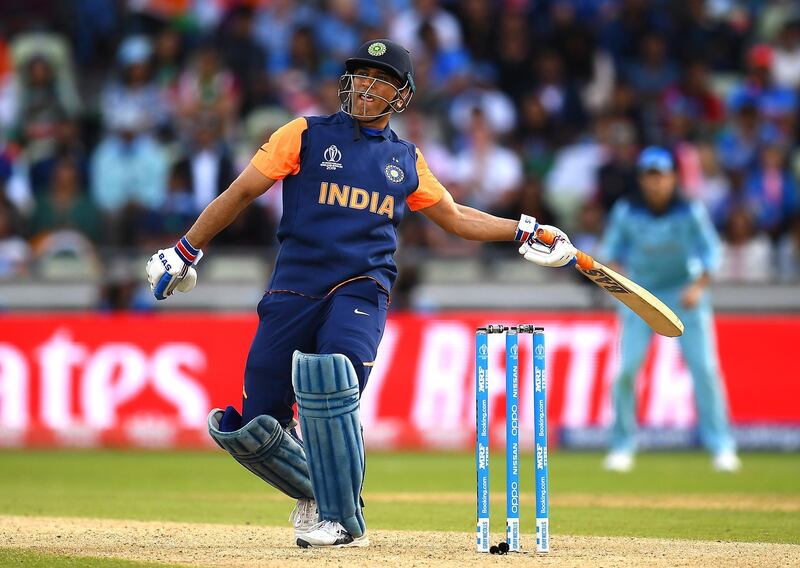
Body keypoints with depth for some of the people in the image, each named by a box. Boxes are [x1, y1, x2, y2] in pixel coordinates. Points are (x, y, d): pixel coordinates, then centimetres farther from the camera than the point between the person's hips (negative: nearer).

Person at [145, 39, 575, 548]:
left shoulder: (407, 160, 17)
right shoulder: (306, 135, 8)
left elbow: (455, 217, 29)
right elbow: (241, 193, 9)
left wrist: (522, 231, 19)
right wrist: (186, 251, 6)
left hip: (361, 292, 0)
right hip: (293, 291, 0)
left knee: (330, 384, -30)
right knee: (254, 428, -8)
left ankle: (342, 517, -13)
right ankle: (314, 491, 23)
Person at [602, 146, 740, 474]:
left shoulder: (690, 213, -13)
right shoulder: (626, 212, -9)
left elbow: (711, 253, -8)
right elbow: (613, 250, 4)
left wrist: (698, 287, -23)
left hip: (685, 294, -1)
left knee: (704, 367, -10)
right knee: (626, 369, -10)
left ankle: (721, 446, -2)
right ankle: (622, 445, 3)